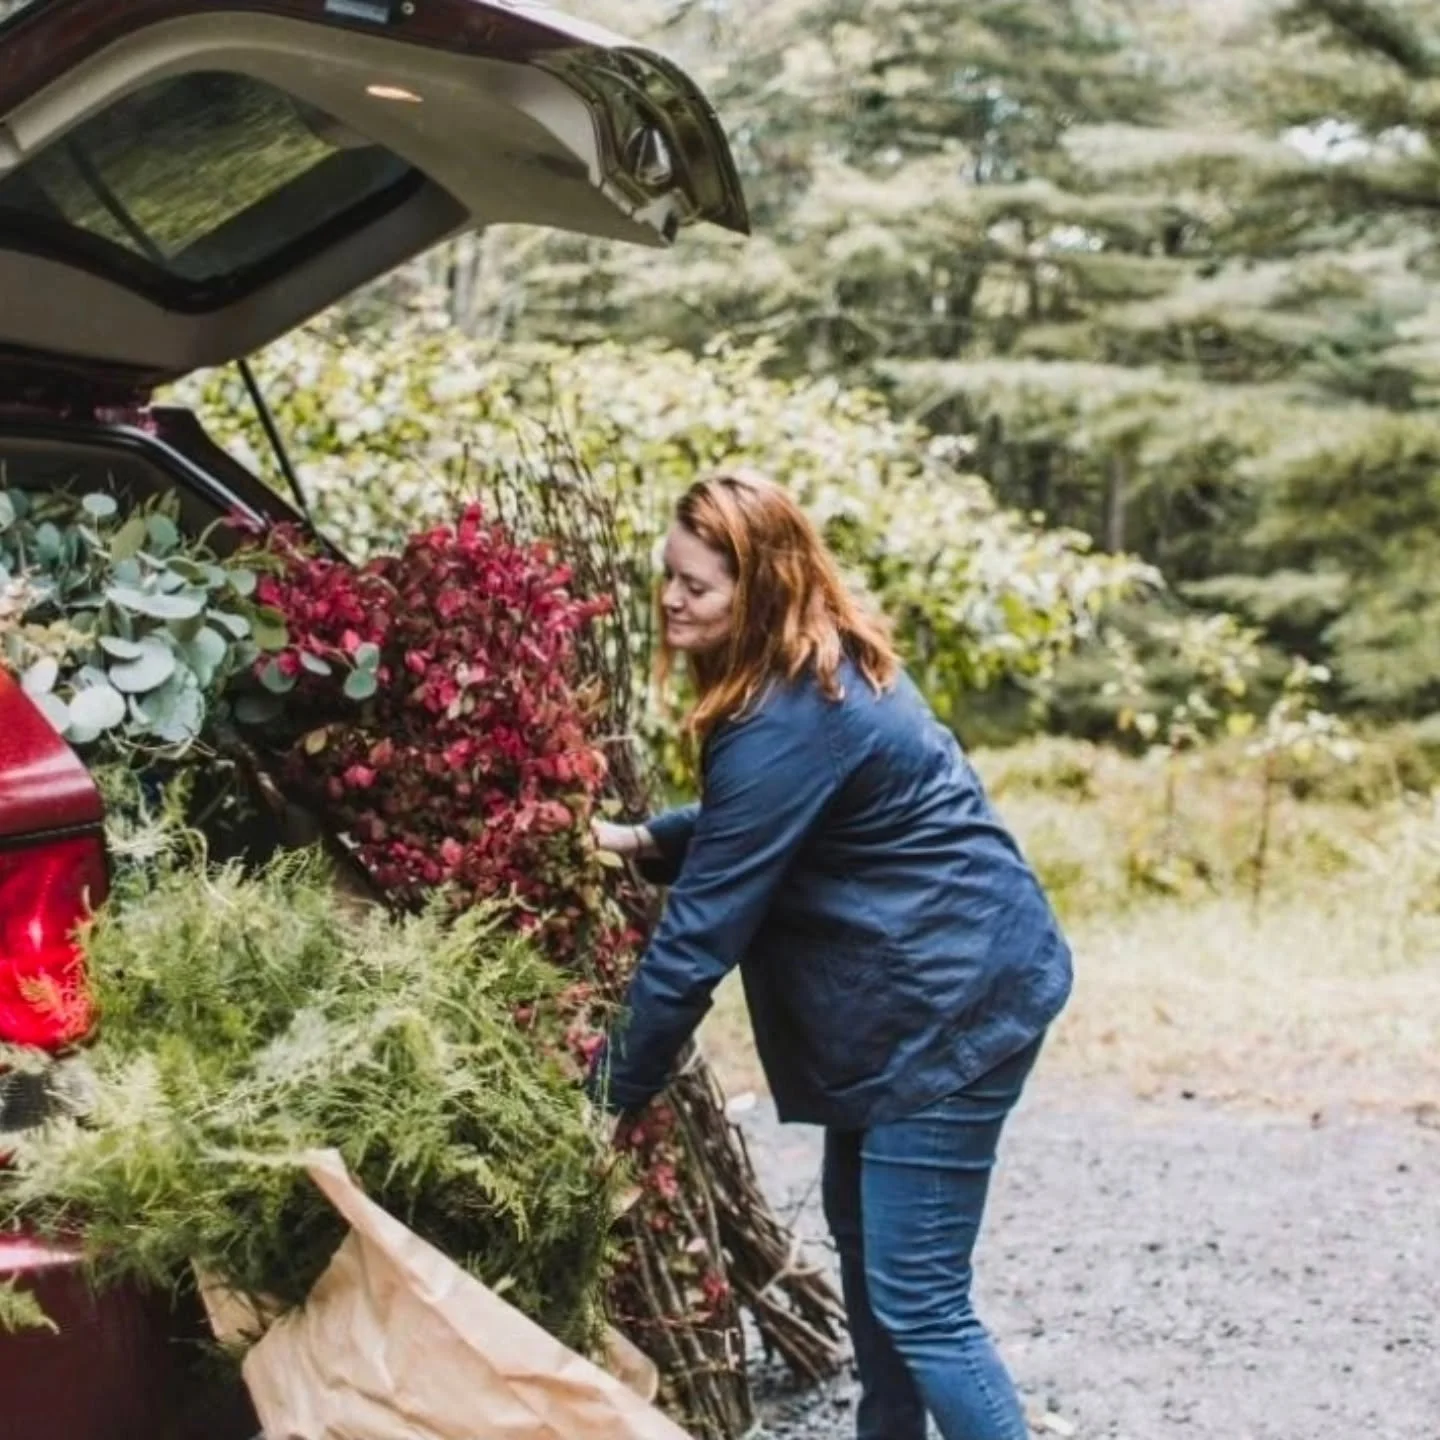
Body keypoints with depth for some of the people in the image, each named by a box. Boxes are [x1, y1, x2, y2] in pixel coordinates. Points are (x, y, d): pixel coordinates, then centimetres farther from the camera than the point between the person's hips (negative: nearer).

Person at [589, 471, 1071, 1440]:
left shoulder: (786, 723, -23)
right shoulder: (826, 667, 7)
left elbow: (702, 931, -20)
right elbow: (755, 833, 22)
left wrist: (613, 1091, -12)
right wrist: (644, 841, 7)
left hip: (955, 997, -11)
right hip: (949, 977, 11)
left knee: (917, 1296, -9)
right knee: (862, 1225, 22)